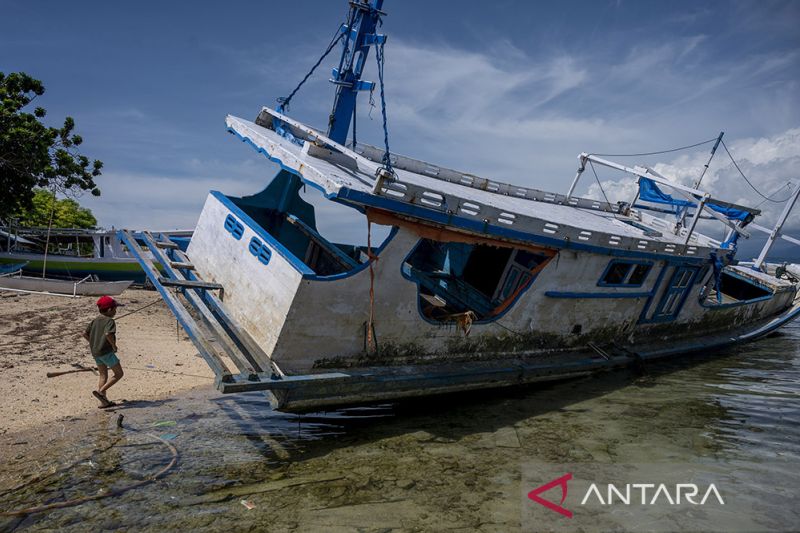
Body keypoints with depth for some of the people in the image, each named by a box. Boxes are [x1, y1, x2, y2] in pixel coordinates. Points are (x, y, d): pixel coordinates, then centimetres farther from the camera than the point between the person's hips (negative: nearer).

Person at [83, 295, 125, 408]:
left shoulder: (95, 321, 11)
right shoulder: (109, 321, -14)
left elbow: (85, 334, 12)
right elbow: (108, 334, -30)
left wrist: (93, 343, 17)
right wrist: (114, 345, -17)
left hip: (95, 352, 9)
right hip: (106, 351, -9)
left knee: (103, 375, 15)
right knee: (119, 373, 2)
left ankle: (104, 401, 17)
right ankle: (100, 391, -10)